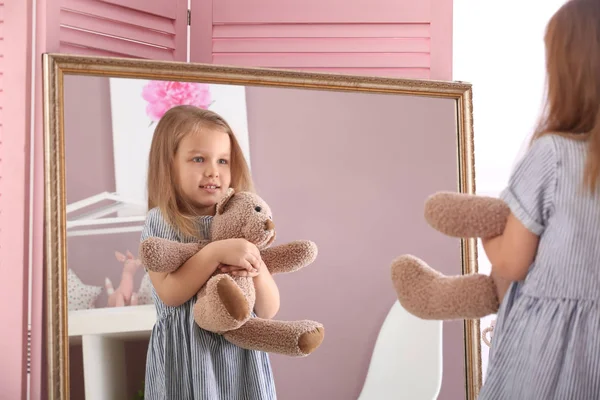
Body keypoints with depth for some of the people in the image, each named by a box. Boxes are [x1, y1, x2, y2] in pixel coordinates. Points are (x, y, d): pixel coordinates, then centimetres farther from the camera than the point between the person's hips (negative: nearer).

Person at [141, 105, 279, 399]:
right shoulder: (159, 222, -5)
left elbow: (268, 311, 1)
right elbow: (169, 293, -17)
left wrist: (257, 270, -17)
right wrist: (217, 252, -24)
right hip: (185, 360, -3)